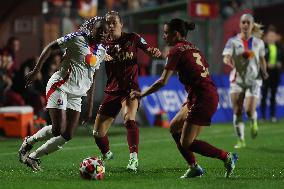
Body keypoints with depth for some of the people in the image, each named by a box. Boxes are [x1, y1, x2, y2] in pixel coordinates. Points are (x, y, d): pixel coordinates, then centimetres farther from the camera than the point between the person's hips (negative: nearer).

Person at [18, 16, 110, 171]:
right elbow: (50, 47, -4)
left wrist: (90, 105, 18)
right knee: (57, 130, -17)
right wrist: (36, 70, -10)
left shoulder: (102, 51, 13)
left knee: (67, 136, -1)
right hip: (59, 86, -7)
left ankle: (33, 157, 10)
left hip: (76, 94, 7)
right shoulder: (77, 38, -7)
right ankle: (29, 141, 9)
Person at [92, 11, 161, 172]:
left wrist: (155, 52, -16)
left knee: (129, 119, -33)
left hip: (130, 88, -3)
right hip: (112, 91, 3)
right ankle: (107, 154, 36)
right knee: (98, 133, 4)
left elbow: (149, 50, 6)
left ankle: (134, 159, -37)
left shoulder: (132, 38, 2)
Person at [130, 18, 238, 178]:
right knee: (174, 128, 16)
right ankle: (194, 168, 15)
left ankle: (227, 157, -6)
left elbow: (163, 82, -11)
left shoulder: (176, 51, -7)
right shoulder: (193, 48, 17)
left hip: (203, 99, -9)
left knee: (186, 143, -4)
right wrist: (190, 100, 23)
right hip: (211, 95, 9)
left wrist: (141, 94, -1)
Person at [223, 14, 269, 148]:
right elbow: (226, 57, -15)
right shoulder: (233, 41, -2)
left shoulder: (258, 42, 4)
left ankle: (254, 123, 21)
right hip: (237, 80, 0)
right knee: (237, 112, -3)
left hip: (253, 80, 0)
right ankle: (240, 140, 9)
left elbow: (262, 59, 18)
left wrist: (264, 71, 2)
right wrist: (228, 61, -38)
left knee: (250, 110, -15)